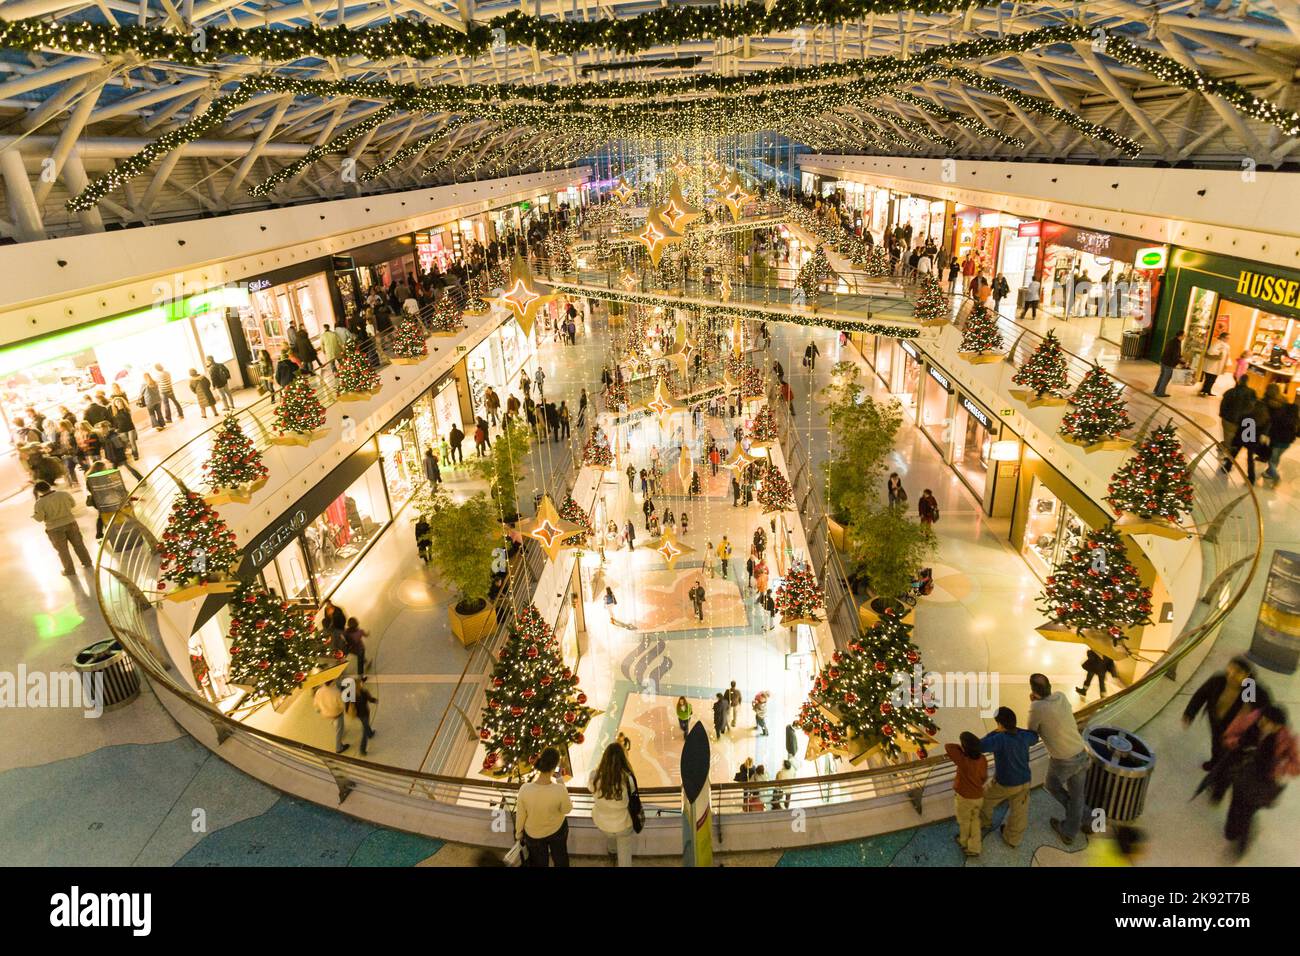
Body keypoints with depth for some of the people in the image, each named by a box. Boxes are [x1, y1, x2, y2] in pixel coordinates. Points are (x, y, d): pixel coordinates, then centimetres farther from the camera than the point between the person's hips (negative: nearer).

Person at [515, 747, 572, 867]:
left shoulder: (525, 789, -35)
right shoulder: (560, 790, -37)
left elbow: (520, 815, -17)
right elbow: (567, 810, -15)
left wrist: (518, 832, 4)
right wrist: (560, 783, -11)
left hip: (533, 834, 1)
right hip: (557, 829, -1)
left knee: (539, 862, 29)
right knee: (560, 855, 32)